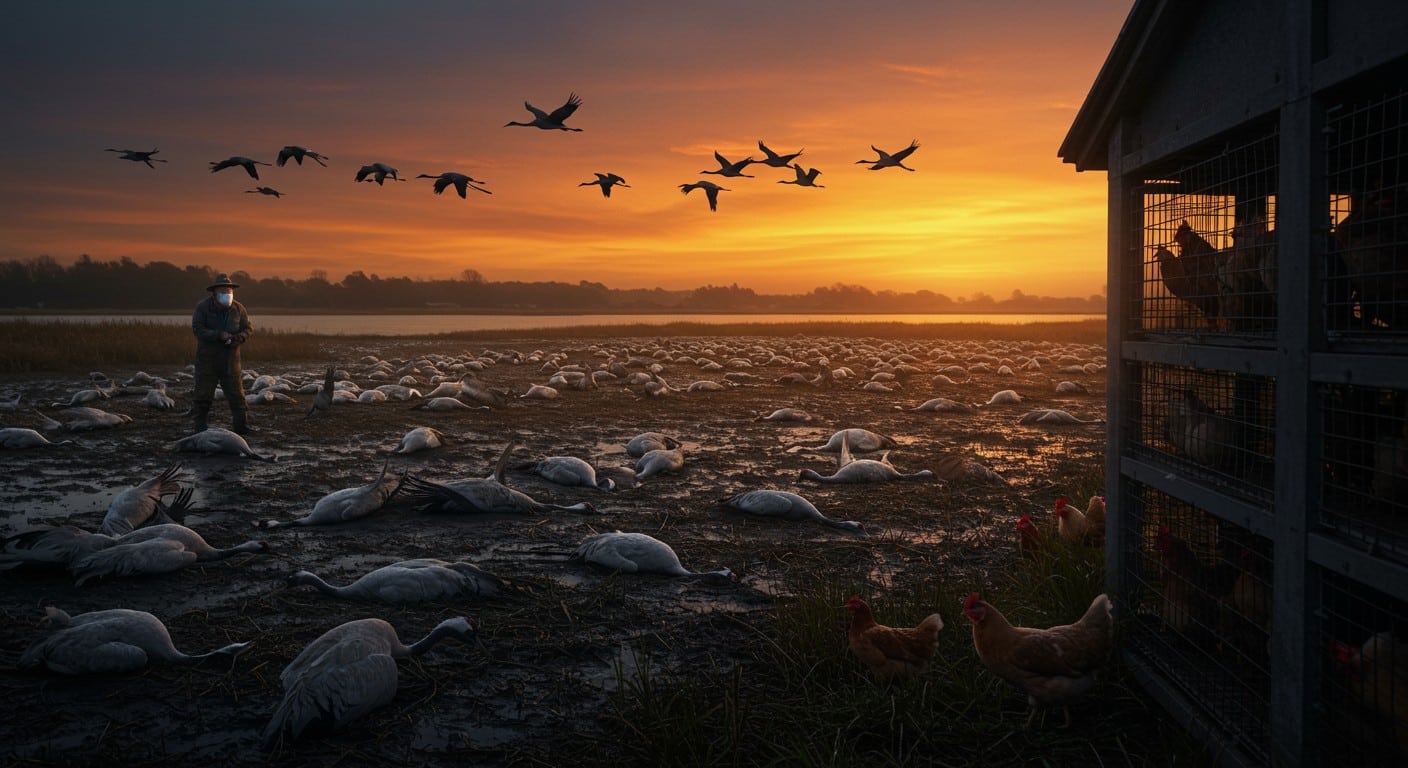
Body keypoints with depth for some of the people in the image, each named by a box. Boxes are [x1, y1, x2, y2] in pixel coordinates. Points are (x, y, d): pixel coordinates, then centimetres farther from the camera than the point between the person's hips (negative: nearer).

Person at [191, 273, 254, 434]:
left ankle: (241, 425, 7)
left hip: (230, 359, 2)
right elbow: (197, 329, -13)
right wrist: (218, 335, -22)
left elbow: (246, 329, 7)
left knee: (236, 393, 1)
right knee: (203, 394, 1)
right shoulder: (203, 306, -5)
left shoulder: (238, 308, 4)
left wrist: (237, 338, -15)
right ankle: (199, 426, 10)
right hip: (207, 358, -2)